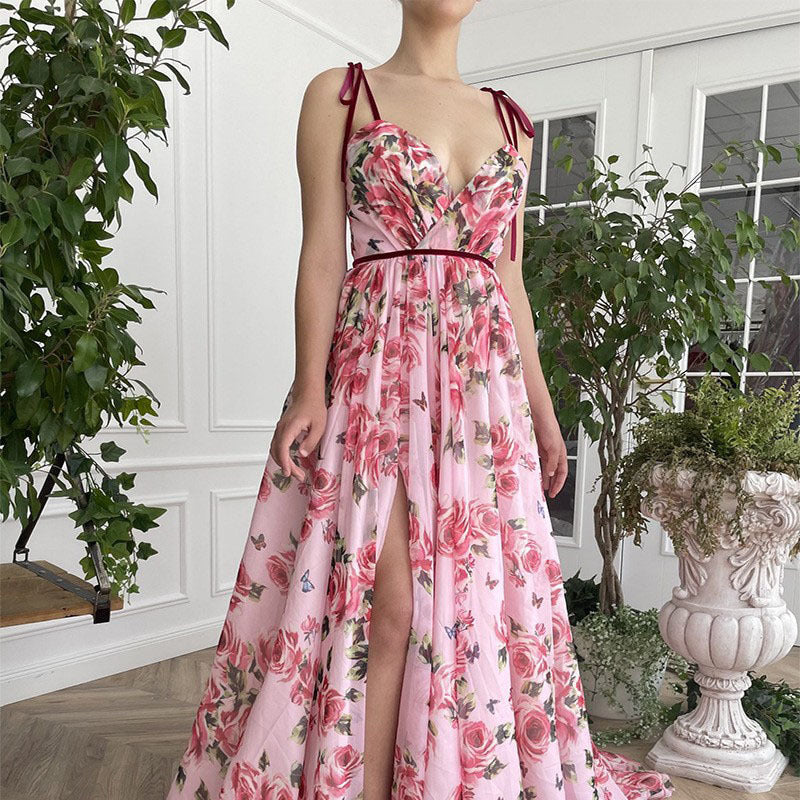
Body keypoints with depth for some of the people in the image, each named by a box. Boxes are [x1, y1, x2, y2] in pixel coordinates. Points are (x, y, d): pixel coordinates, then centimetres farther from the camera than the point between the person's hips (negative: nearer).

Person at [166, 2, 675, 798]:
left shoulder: (510, 120, 17)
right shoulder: (338, 93, 6)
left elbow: (509, 278, 16)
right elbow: (322, 254, -2)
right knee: (391, 608, -6)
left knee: (477, 597, 9)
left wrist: (542, 409, 13)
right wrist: (310, 390, -13)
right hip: (378, 372, -4)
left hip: (485, 380, 5)